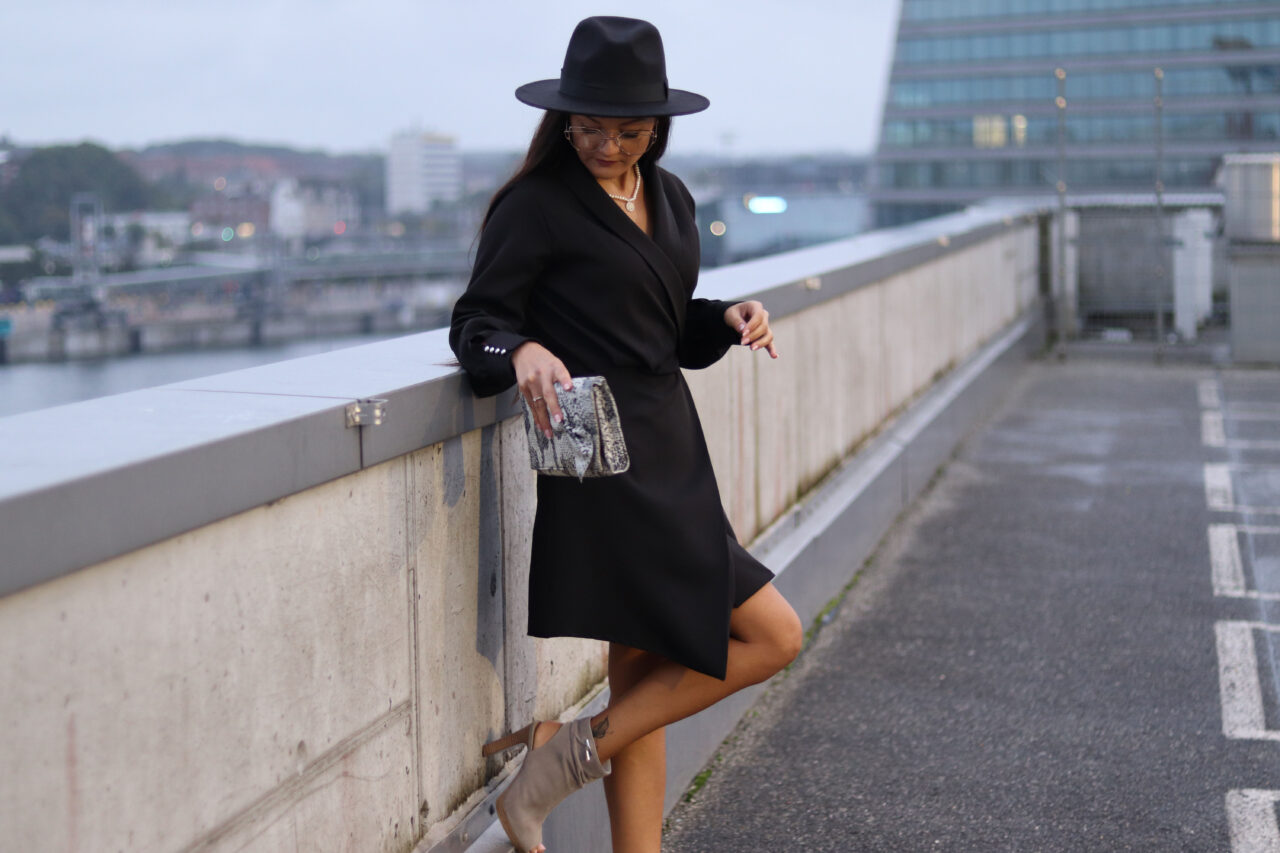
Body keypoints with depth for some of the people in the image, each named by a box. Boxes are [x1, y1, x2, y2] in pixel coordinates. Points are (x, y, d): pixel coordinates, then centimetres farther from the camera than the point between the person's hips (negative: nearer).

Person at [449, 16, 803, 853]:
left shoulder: (670, 198, 15)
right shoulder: (537, 206, -8)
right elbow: (477, 323, -6)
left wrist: (727, 320, 2)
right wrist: (522, 353, -28)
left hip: (668, 458, 8)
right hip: (606, 469, -8)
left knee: (644, 682, 11)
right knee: (771, 635, -7)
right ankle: (585, 746, 1)